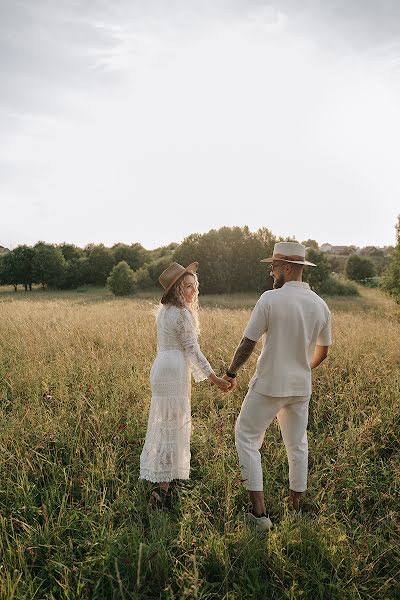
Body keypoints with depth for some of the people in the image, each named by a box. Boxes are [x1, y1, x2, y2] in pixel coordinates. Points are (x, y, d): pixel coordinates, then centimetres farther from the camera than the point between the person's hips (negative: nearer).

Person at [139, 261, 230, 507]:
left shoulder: (164, 310, 12)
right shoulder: (182, 314, -16)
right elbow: (192, 349, -17)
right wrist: (215, 378, -15)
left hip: (161, 366, 9)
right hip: (175, 371, -9)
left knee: (163, 421, 20)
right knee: (173, 424, -2)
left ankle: (158, 474, 36)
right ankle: (163, 482, 3)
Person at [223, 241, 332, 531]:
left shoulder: (271, 299, -17)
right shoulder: (320, 305, -1)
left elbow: (247, 343, -14)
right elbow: (322, 352, 10)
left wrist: (231, 372, 2)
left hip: (269, 386, -5)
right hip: (301, 388, 5)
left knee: (247, 437, 11)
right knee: (298, 445, 20)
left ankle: (259, 511, 9)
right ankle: (295, 507, 32)